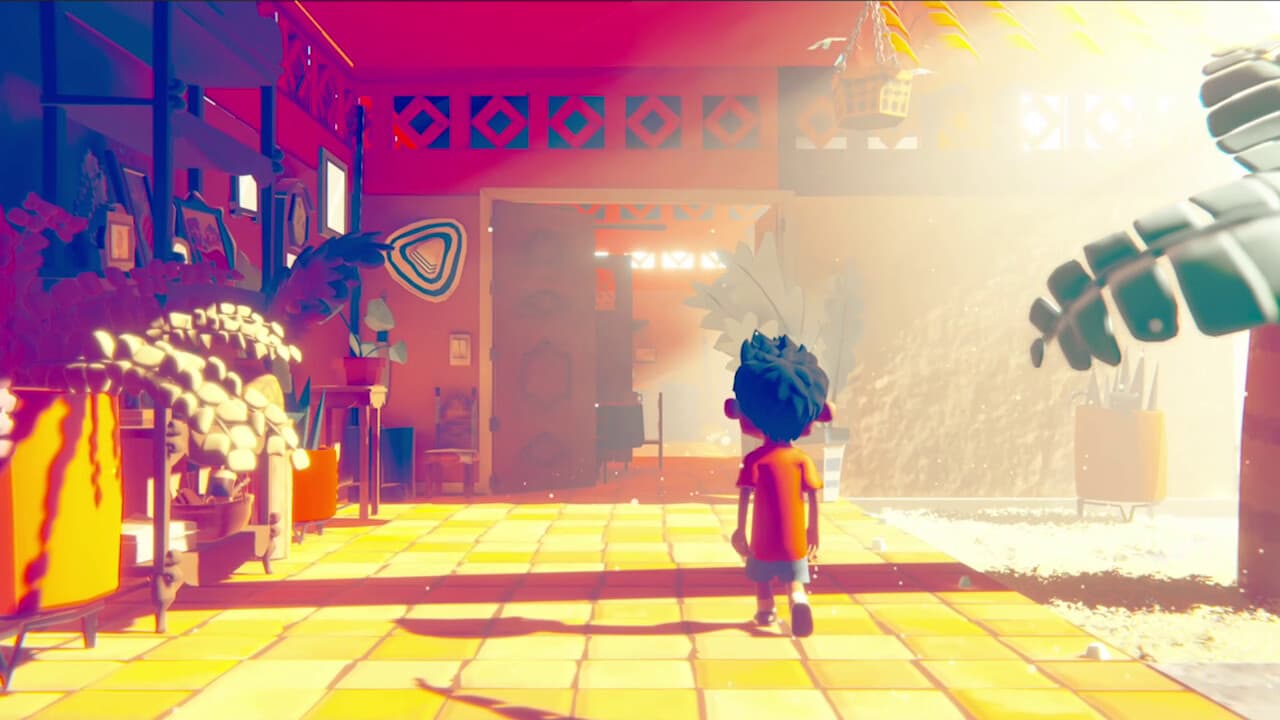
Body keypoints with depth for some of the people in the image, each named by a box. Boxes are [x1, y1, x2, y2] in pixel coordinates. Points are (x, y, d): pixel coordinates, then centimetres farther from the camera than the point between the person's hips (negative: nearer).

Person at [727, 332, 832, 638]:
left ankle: (765, 612, 34)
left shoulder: (755, 459, -10)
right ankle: (799, 599, -23)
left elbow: (745, 495, -14)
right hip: (795, 536, 1)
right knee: (795, 578, 5)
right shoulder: (802, 459, -5)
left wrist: (740, 528, -7)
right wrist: (814, 528, 6)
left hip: (764, 536, -1)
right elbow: (813, 495, -5)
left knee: (762, 576, 21)